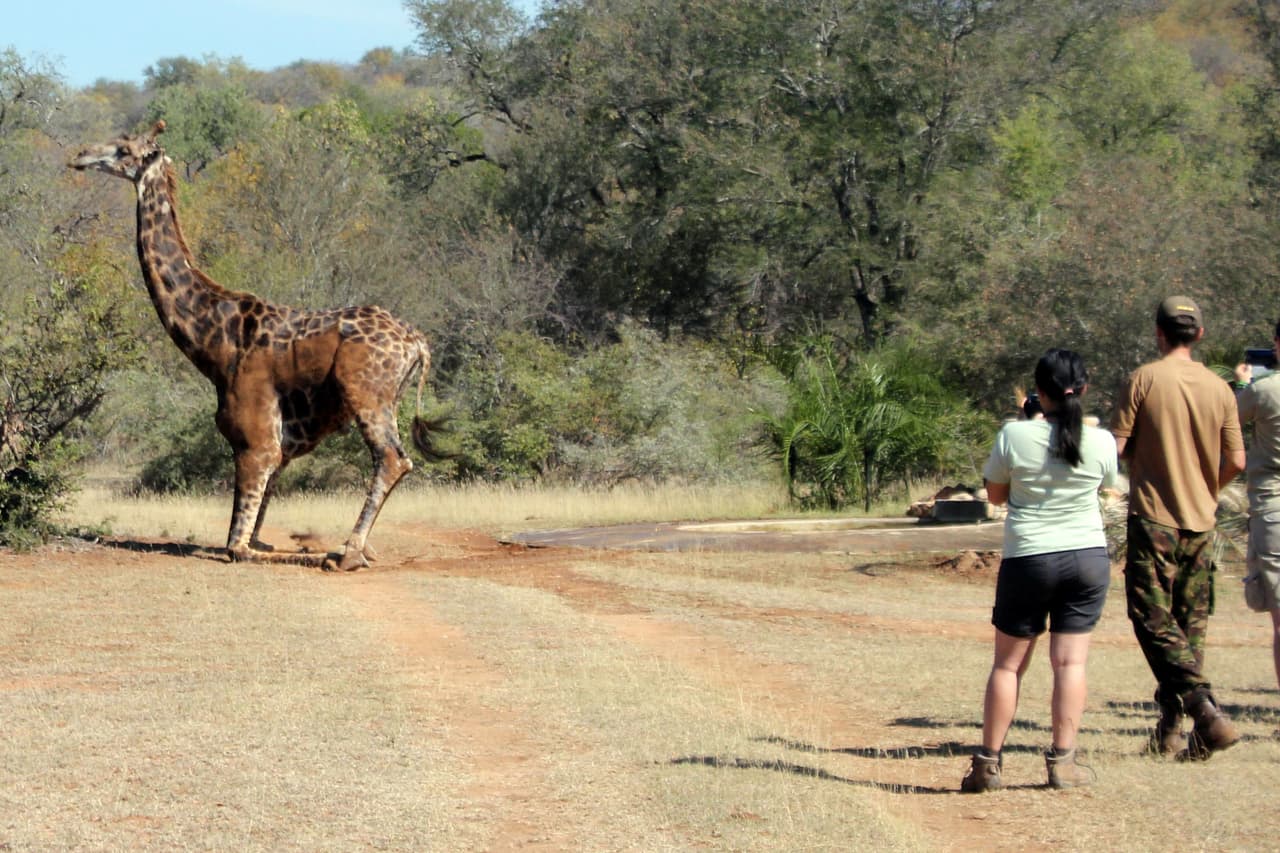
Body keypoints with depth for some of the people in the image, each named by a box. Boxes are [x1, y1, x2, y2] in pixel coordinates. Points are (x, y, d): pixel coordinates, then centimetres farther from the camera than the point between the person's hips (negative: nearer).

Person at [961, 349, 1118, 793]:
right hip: (1088, 557, 1)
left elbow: (995, 494, 4)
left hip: (1027, 559, -1)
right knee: (1070, 660, 5)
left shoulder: (1014, 436, -10)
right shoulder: (1101, 442, -6)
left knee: (1008, 663, 7)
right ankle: (1062, 761, 4)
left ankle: (988, 762, 8)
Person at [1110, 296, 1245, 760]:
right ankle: (1171, 730, 12)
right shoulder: (1219, 388, 2)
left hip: (1153, 518, -4)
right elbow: (1236, 461, 3)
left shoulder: (1143, 380, -9)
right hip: (1201, 522, 4)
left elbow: (1115, 446, -10)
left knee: (1156, 622, -1)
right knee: (1191, 625, 12)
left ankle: (1205, 709, -20)